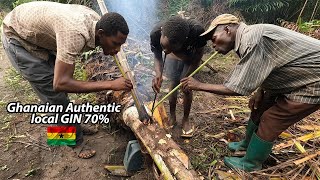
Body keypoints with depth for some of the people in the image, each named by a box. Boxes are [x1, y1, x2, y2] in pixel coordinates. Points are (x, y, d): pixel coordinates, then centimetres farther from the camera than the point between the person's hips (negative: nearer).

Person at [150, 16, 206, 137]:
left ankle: (185, 119, 23)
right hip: (173, 58, 2)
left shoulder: (197, 31, -42)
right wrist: (158, 74, -39)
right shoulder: (156, 33, -37)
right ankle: (172, 116, 29)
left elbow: (199, 53, -20)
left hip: (191, 59, -1)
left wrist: (187, 76, -21)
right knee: (173, 84, 6)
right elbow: (157, 57, -19)